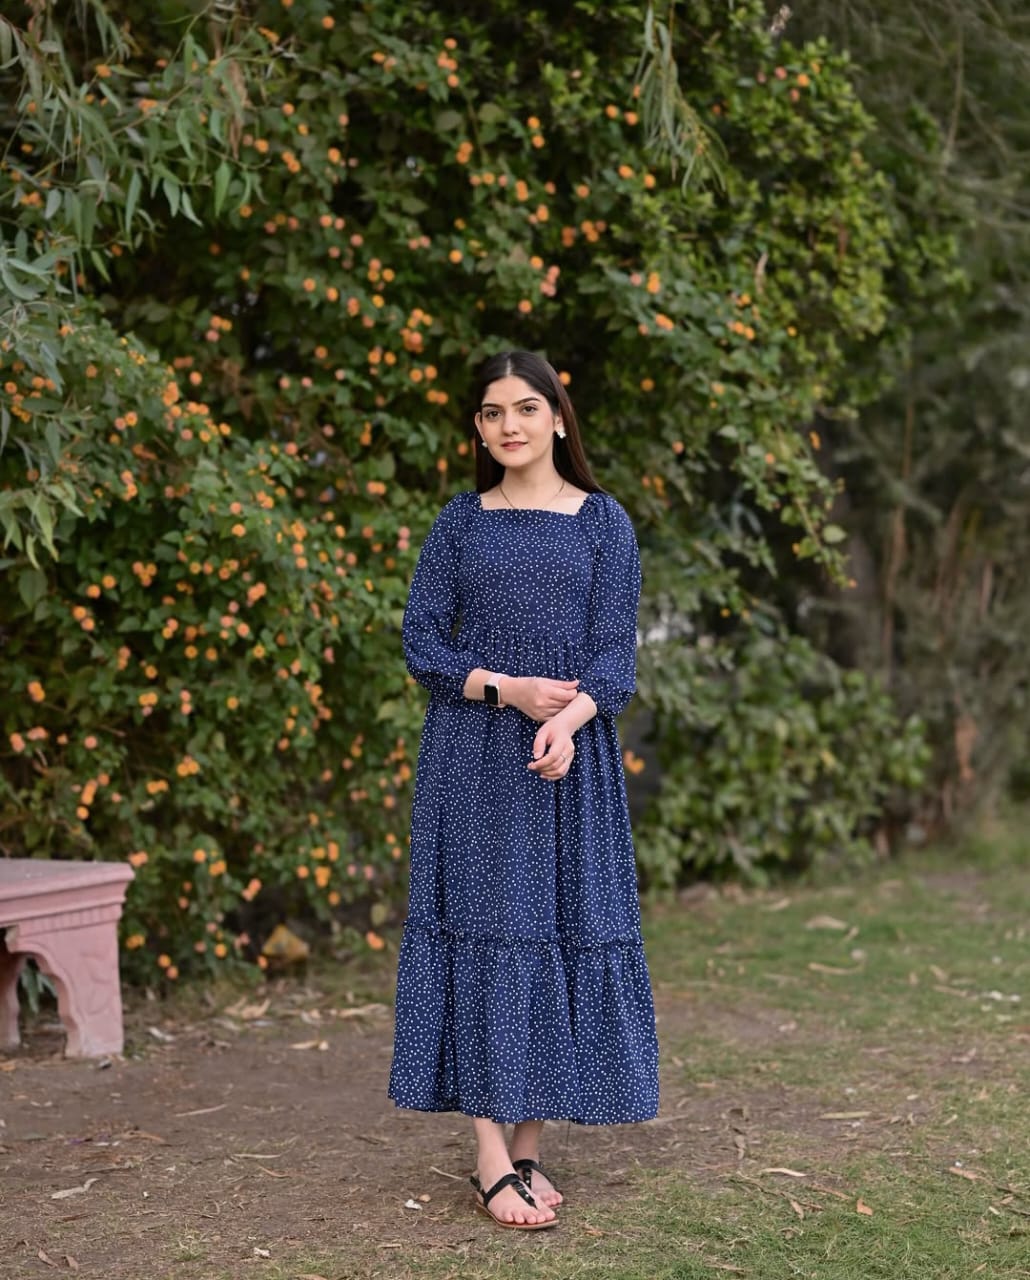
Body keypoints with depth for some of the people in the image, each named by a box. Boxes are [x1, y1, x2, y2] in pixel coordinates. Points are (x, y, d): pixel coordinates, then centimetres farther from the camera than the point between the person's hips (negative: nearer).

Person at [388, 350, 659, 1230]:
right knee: (480, 930, -4)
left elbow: (614, 652, -2)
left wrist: (566, 720, -21)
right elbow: (423, 642, 3)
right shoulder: (460, 523, 7)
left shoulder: (603, 523, 5)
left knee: (561, 931, 1)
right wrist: (508, 689, -13)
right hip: (472, 762, 0)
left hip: (569, 760, 0)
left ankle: (529, 1148, 12)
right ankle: (493, 1163, -1)